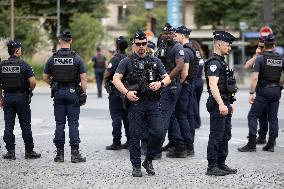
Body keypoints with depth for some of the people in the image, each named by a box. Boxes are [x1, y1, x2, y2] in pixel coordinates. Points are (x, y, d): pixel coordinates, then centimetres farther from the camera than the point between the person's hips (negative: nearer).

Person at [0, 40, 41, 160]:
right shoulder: (23, 65, -9)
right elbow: (33, 82, -15)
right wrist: (30, 90, 6)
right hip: (21, 97, -3)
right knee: (25, 126, 4)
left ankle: (10, 152, 3)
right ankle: (29, 151, 9)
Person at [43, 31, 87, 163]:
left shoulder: (52, 59, 1)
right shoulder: (77, 58, -5)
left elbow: (45, 77, 6)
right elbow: (83, 78, -7)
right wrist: (83, 94, 0)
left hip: (58, 93, 2)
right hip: (73, 92, -2)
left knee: (59, 123, 6)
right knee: (73, 123, 0)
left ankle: (60, 153, 7)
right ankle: (75, 153, -3)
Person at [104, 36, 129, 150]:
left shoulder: (116, 58, -15)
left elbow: (107, 74, -17)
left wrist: (106, 83, 3)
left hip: (116, 91, -7)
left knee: (116, 117, -3)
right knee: (127, 116, 12)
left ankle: (116, 142, -3)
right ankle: (130, 141, 14)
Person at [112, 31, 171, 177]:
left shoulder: (155, 61, 15)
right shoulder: (127, 62, 4)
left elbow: (167, 78, 12)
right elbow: (116, 79, -6)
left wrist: (160, 83, -10)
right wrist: (127, 92, -20)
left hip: (153, 103, 3)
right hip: (136, 103, -3)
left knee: (158, 133, -5)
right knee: (135, 136, 1)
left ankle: (148, 160, 15)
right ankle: (136, 166, 11)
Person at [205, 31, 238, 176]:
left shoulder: (221, 62, 19)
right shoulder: (214, 63, -14)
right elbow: (213, 85, -25)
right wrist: (221, 104, -32)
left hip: (224, 105, 10)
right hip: (218, 105, -10)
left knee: (225, 136, 14)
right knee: (216, 137, -6)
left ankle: (221, 164, 21)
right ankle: (212, 167, -2)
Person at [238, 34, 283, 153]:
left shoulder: (260, 58, -8)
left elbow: (255, 78, -14)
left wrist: (251, 93, -12)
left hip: (263, 91, -5)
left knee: (252, 116, -1)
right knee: (273, 118, 10)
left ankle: (251, 144, -6)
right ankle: (271, 145, 10)